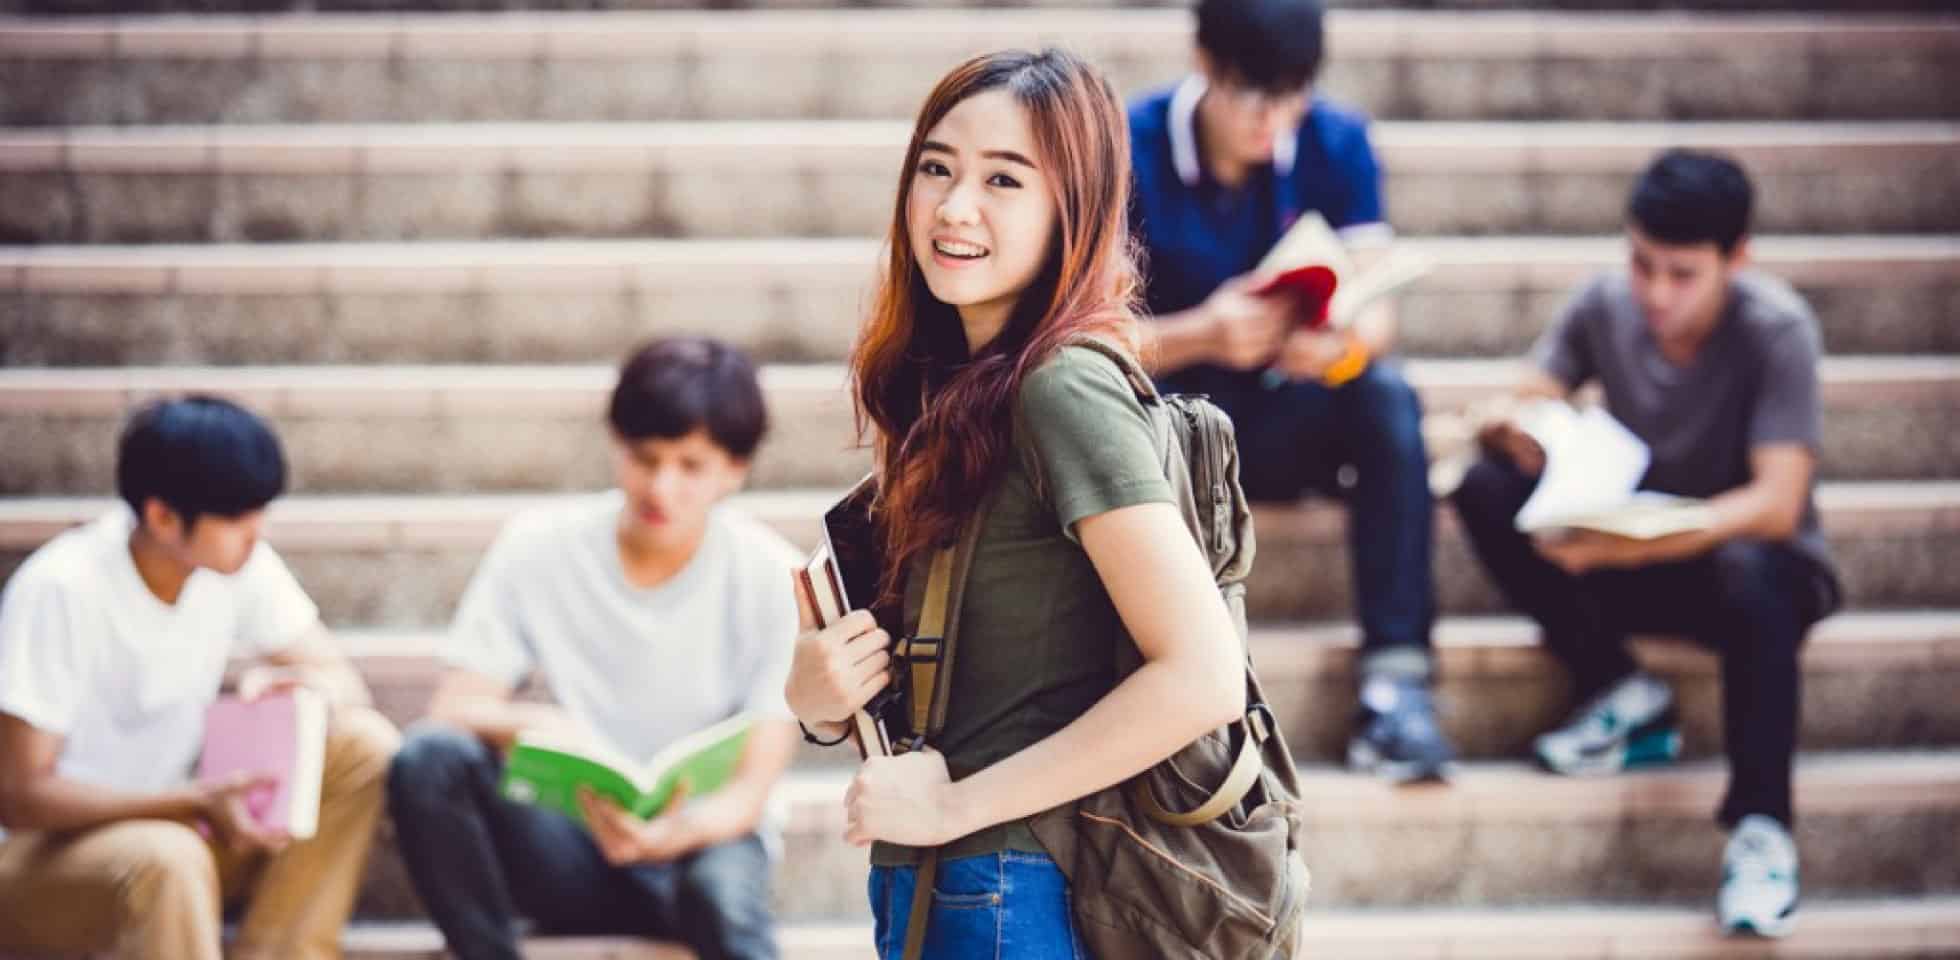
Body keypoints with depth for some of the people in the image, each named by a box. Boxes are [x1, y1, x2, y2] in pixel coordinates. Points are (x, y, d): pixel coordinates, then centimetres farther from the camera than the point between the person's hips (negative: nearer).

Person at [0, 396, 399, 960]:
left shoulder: (238, 562, -6)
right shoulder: (60, 591, -23)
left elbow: (341, 681, 2)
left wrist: (307, 692, -24)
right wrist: (198, 802, -34)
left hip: (168, 824, 7)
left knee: (364, 747, -13)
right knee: (165, 859, -40)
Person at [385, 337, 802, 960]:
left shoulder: (772, 579, -10)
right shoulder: (539, 547, -6)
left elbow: (752, 788, -12)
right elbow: (451, 713, -9)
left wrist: (681, 832, -36)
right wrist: (536, 726, -32)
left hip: (705, 836, -2)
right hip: (575, 847, 2)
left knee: (722, 891, -38)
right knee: (428, 759, -27)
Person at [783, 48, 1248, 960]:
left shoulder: (1065, 390, -15)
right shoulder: (951, 395, 9)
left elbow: (1201, 677, -22)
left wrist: (953, 801, -17)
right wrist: (818, 696, -5)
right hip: (931, 887, 8)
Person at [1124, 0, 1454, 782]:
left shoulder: (1337, 144, -6)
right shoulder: (1129, 151, -14)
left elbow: (1376, 317, -12)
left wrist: (1343, 344, -38)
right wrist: (1203, 334, -40)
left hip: (1288, 416, 2)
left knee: (1386, 396, -30)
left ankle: (1394, 682, -33)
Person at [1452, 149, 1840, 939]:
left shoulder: (1777, 330, -20)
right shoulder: (1606, 304, -8)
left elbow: (1776, 506, -27)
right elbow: (1522, 413, -7)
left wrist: (1630, 545, -40)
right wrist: (1515, 433, -33)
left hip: (1746, 547, -4)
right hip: (1630, 553, 5)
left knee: (1749, 576, -40)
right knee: (1485, 489, -19)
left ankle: (1761, 827, -30)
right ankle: (1621, 696, -9)